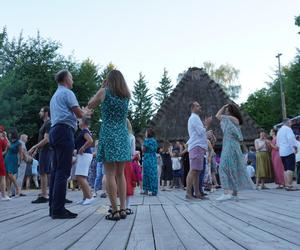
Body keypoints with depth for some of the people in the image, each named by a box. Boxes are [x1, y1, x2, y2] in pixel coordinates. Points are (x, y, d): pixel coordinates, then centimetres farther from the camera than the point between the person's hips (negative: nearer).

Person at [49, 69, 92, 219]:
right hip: (64, 131, -10)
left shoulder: (55, 96, 28)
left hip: (54, 131, 10)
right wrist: (86, 113, 13)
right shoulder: (67, 93, -2)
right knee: (63, 170, -12)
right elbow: (79, 113, -8)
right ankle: (58, 209, -14)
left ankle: (53, 207, 9)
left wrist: (81, 112, 31)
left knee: (56, 170, 7)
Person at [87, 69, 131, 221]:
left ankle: (115, 211, -4)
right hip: (123, 136, 4)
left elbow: (90, 105, 12)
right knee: (120, 174, 9)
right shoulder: (127, 95, 10)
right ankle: (123, 209, 8)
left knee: (110, 174, -4)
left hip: (108, 135, -4)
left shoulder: (104, 92, 0)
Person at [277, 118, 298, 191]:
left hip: (282, 152, 9)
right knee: (290, 169, -11)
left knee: (286, 169, 10)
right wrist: (295, 147, -18)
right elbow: (291, 138, -20)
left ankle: (286, 185, 9)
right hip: (289, 151, -9)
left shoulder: (279, 131, 20)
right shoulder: (287, 129, -7)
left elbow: (277, 142, 25)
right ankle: (289, 185, -16)